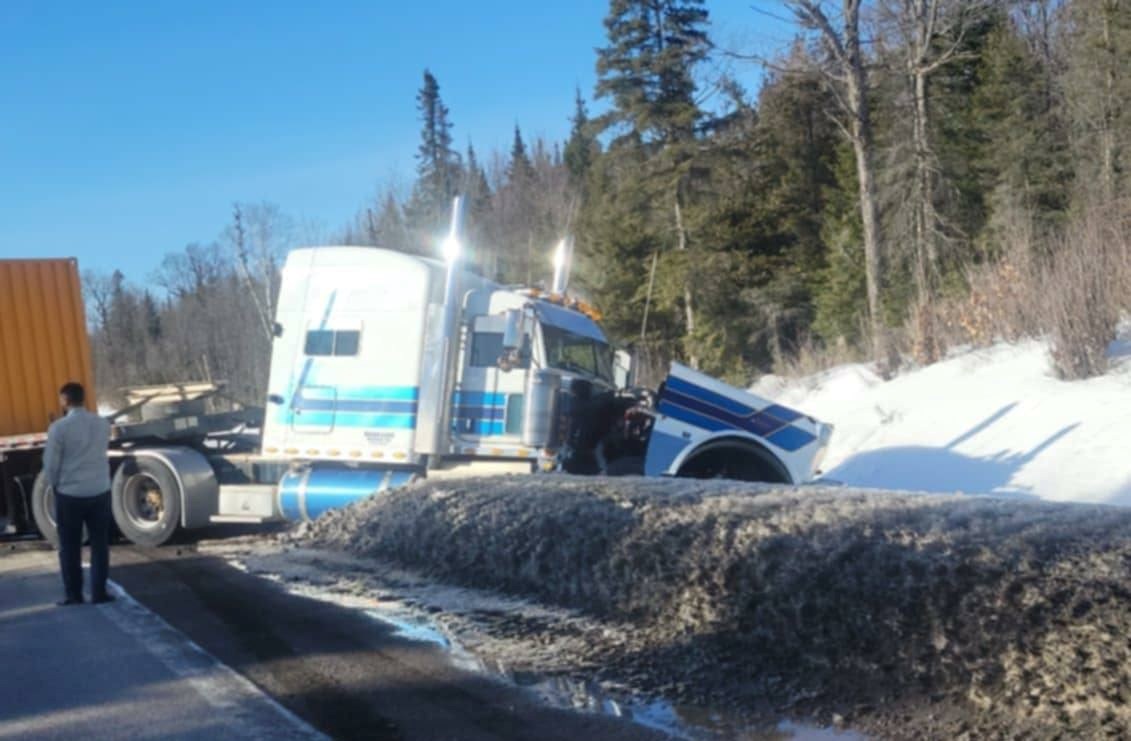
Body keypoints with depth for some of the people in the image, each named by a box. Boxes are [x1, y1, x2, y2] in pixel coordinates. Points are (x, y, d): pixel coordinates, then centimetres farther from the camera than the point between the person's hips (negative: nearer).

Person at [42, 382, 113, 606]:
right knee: (100, 544, 9)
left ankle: (73, 594, 11)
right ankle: (99, 592, 10)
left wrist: (54, 485, 10)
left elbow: (51, 463, -7)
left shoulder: (59, 427, -12)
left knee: (70, 546, 8)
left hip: (69, 493, -3)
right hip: (99, 490, 3)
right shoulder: (103, 424, 1)